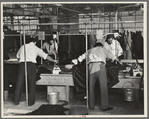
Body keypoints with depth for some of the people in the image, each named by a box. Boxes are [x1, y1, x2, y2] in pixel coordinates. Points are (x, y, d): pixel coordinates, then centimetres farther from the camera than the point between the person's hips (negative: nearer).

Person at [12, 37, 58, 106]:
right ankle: (30, 102, 11)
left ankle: (16, 100, 18)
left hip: (22, 64, 2)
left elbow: (17, 56, 29)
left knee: (19, 82, 9)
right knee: (31, 83, 7)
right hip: (31, 64, -2)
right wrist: (53, 60, 29)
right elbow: (46, 56, 17)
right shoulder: (36, 48, 13)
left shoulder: (23, 46, 20)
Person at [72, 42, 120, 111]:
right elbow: (112, 56, 30)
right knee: (103, 87, -3)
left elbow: (81, 57, 36)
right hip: (100, 66, -3)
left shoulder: (90, 50, 30)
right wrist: (117, 61, 46)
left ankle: (91, 106, 13)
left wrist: (75, 61, 50)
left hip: (91, 66, 3)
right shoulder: (103, 50, 23)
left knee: (91, 87, 9)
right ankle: (105, 106, -5)